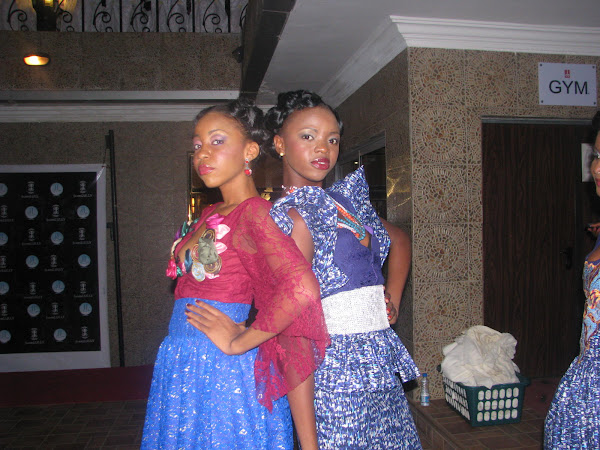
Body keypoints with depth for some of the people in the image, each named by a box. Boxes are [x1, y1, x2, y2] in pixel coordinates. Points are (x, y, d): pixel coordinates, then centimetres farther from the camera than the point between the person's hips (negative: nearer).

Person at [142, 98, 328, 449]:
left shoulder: (255, 212, -15)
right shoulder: (210, 214, 10)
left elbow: (302, 288, -30)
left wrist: (239, 341, -20)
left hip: (221, 370, -8)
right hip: (180, 367, 8)